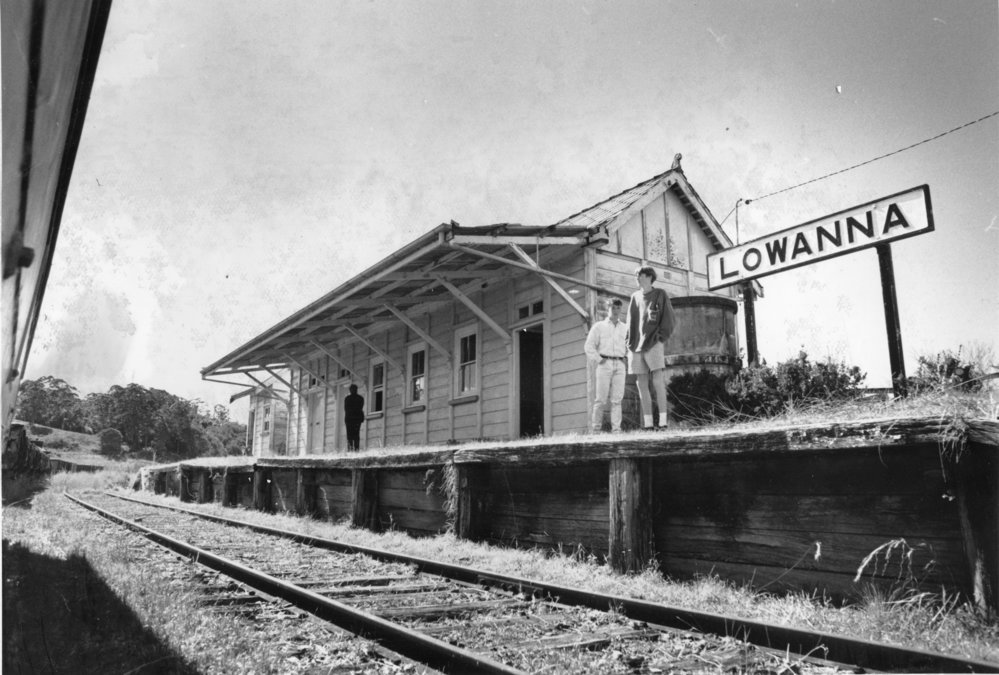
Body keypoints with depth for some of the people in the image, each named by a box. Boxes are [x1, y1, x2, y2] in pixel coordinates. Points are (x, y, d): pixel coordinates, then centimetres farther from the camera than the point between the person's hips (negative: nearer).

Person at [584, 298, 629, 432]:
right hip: (604, 364, -3)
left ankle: (616, 427, -3)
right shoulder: (599, 326, 10)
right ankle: (596, 428, -1)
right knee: (601, 398, -6)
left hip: (619, 365, 3)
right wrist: (598, 360, -5)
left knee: (617, 398, -3)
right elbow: (589, 346, 5)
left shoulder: (625, 328, 18)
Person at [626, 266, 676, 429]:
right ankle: (647, 423, 4)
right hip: (636, 346, 5)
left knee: (658, 382, -15)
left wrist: (660, 339, -10)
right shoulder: (635, 297, 15)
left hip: (653, 344, -4)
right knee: (642, 385, 1)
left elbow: (670, 320, 0)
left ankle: (663, 421, -14)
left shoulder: (660, 295, 2)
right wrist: (630, 343, 8)